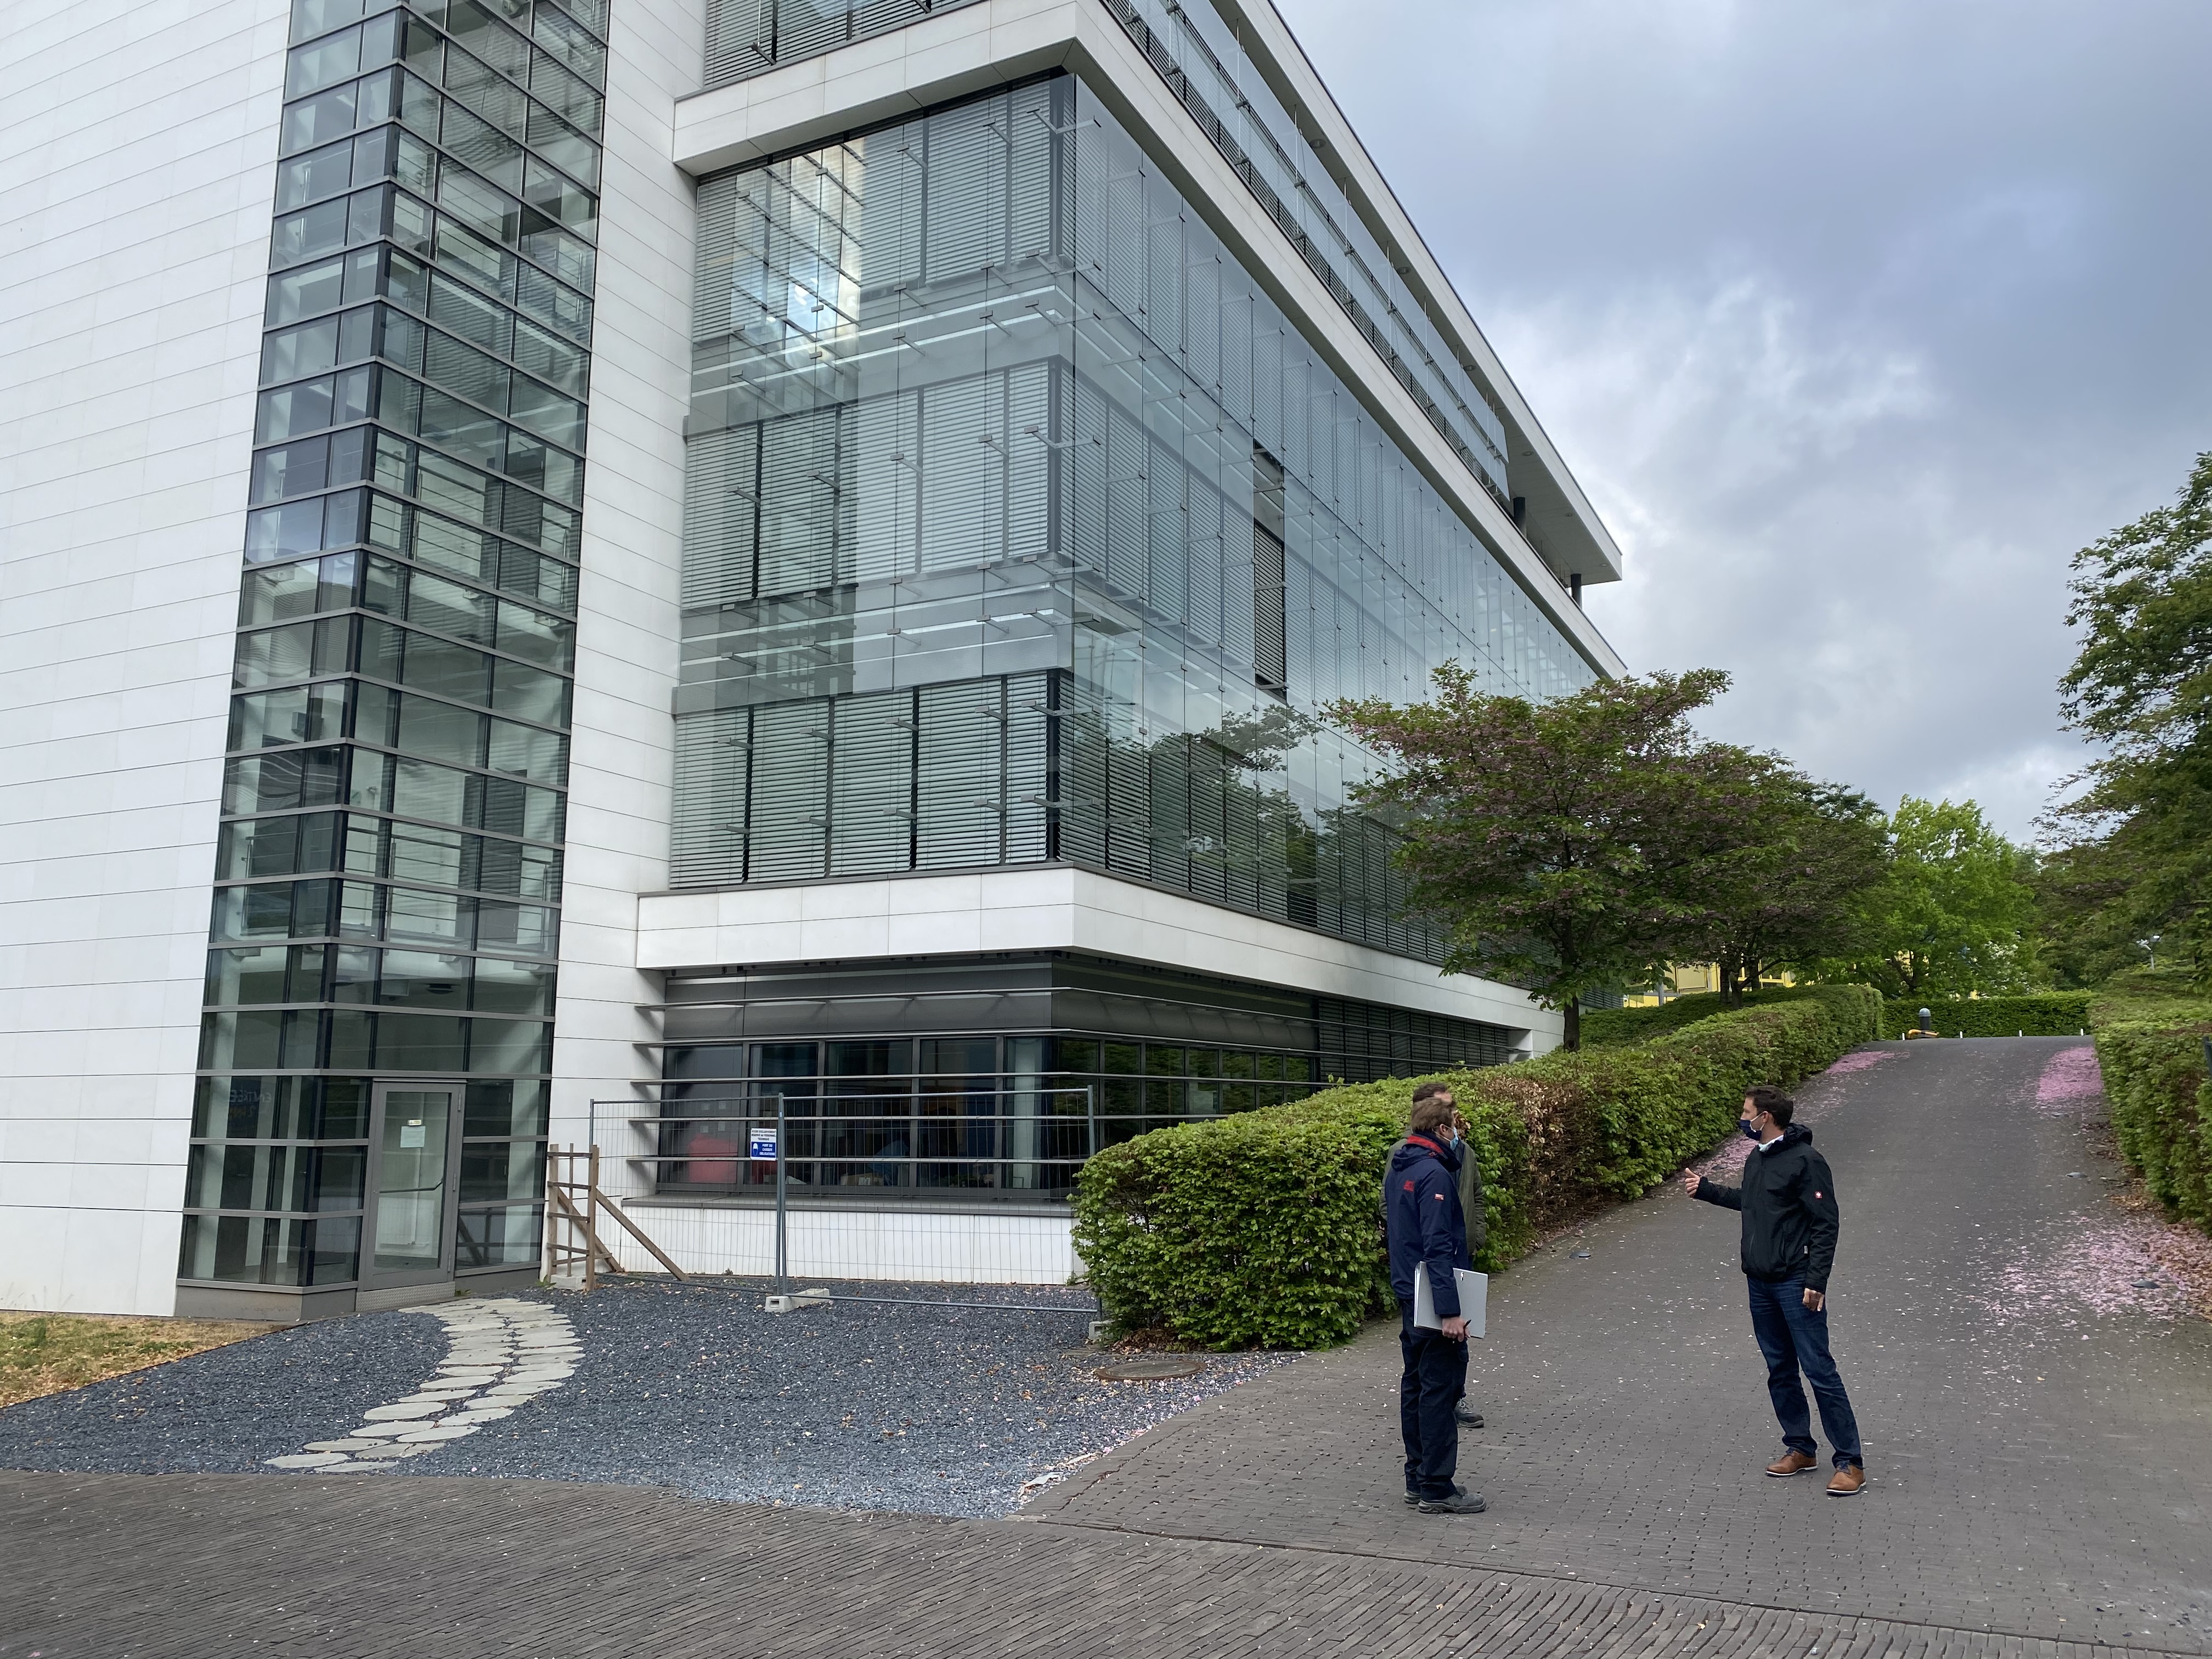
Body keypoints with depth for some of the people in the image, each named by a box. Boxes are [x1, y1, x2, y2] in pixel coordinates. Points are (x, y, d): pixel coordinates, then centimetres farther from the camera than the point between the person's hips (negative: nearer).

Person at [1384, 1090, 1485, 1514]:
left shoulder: (1399, 1167, 10)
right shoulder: (1434, 1174, -19)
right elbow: (1438, 1248, -24)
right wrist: (1450, 1310, -24)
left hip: (1408, 1294, 10)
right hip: (1433, 1300, -10)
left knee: (1416, 1383, 14)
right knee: (1441, 1390, -3)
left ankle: (1418, 1479, 23)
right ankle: (1437, 1489, 3)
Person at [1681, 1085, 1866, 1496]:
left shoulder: (1805, 1161, -16)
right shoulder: (1756, 1161, 10)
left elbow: (1827, 1224, -17)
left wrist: (1816, 1281, -19)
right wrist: (1705, 1189, 24)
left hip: (1796, 1284, -8)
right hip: (1760, 1283, 8)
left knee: (1819, 1370, -5)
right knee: (1780, 1370, 14)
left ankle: (1850, 1463, 3)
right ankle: (1800, 1448, 27)